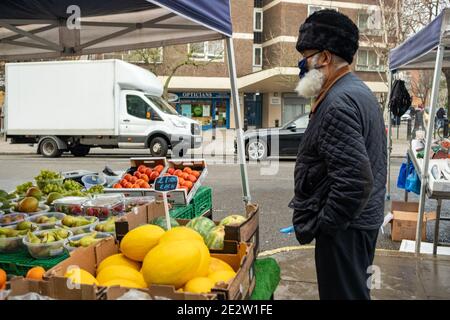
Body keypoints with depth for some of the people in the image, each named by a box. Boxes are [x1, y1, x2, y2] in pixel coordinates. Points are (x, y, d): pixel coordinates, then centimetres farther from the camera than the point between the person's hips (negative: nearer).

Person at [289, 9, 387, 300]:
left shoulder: (338, 103, -22)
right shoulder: (359, 91, 12)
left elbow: (354, 182, -29)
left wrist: (317, 226, -17)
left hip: (344, 225, -10)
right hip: (365, 218, 11)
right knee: (356, 289, 23)